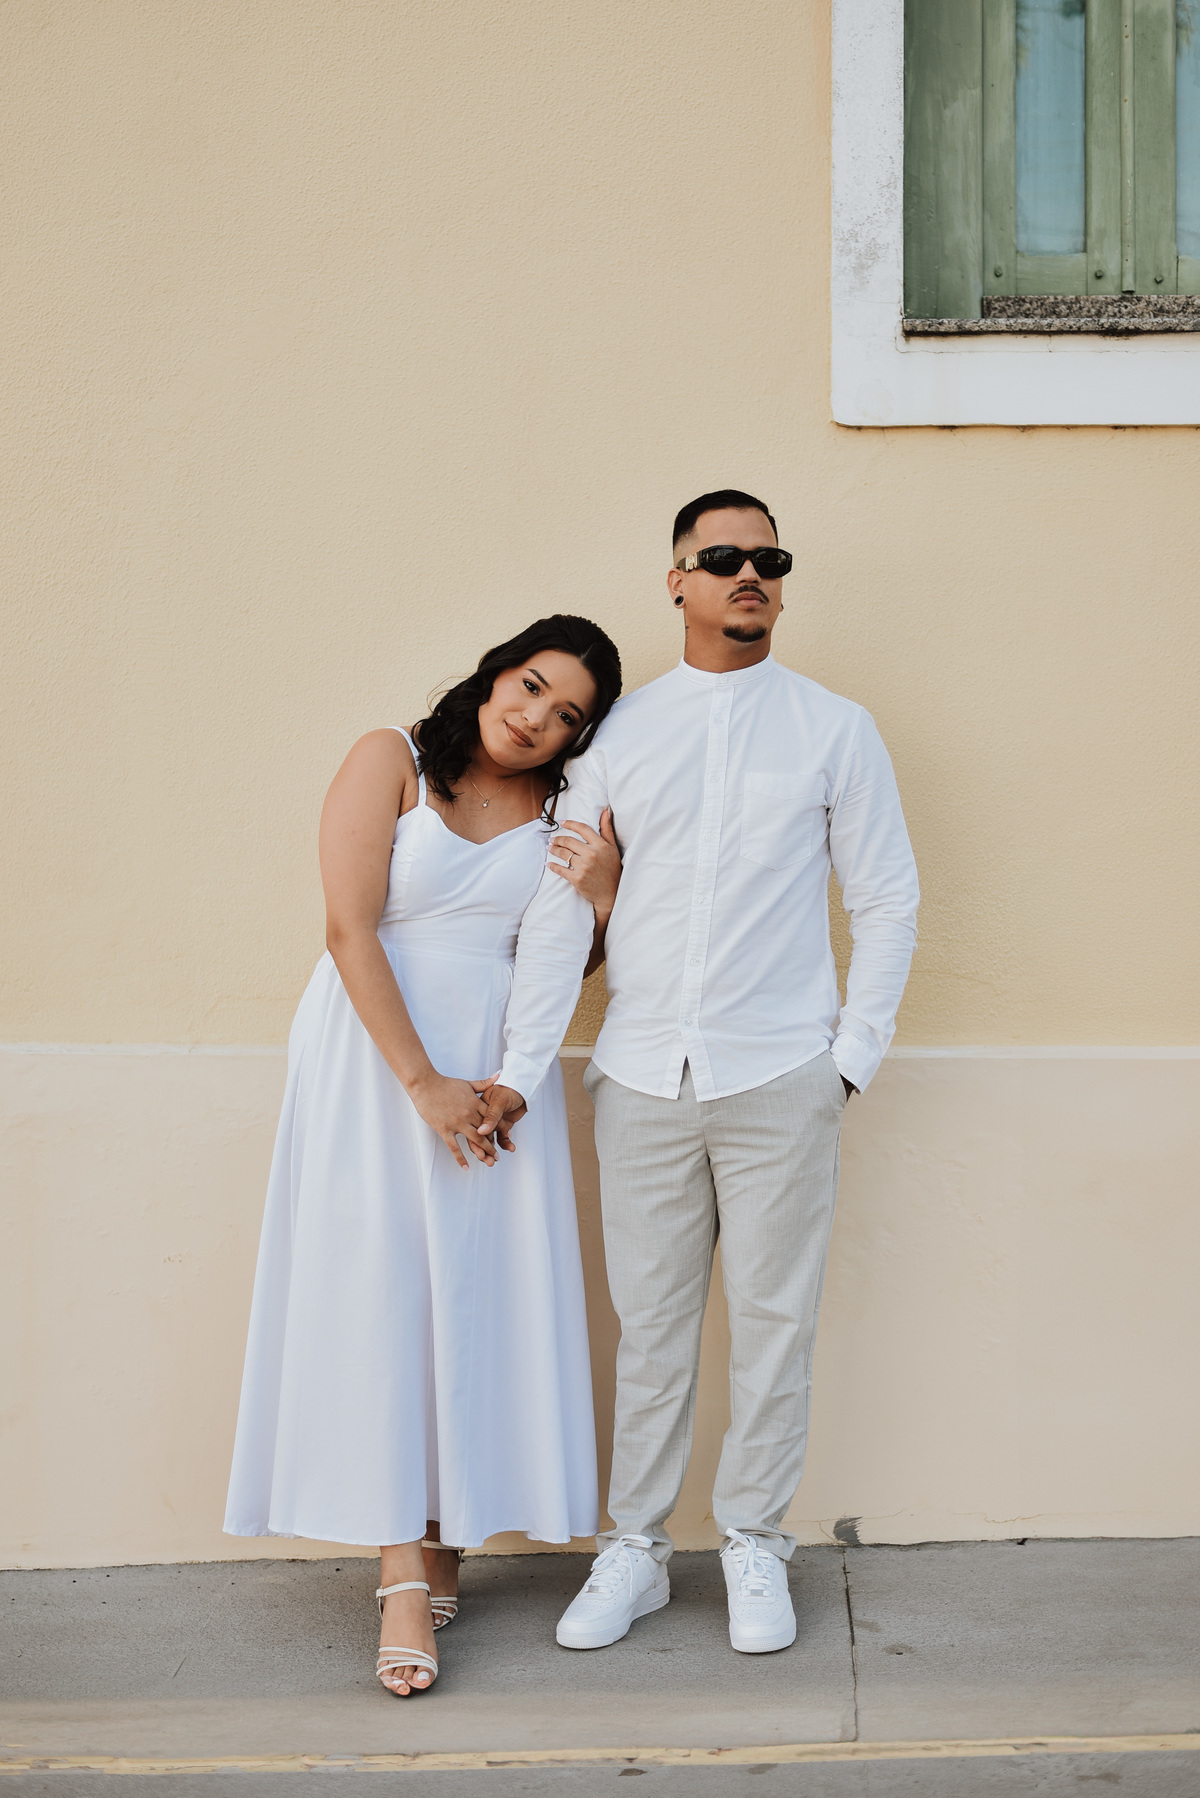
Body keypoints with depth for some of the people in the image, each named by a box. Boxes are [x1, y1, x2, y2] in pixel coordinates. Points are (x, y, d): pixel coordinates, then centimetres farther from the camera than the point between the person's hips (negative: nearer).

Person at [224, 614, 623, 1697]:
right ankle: (406, 1567, -3)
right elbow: (350, 930, -11)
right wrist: (422, 1081, -15)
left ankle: (441, 1540, 10)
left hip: (499, 1066, 3)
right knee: (380, 1289, -6)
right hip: (376, 1057, -3)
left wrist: (600, 890, -9)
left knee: (478, 1294, 1)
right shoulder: (391, 762, -3)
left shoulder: (562, 808, 8)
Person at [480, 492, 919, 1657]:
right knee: (648, 1322, 9)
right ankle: (633, 1551, 22)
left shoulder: (834, 730, 4)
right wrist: (521, 1070, -2)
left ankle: (753, 1547, 22)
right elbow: (562, 902, 3)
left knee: (772, 1321, 6)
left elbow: (887, 901, 6)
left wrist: (853, 1056, -1)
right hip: (641, 1079, 1)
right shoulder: (619, 732, 7)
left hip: (779, 1080, -1)